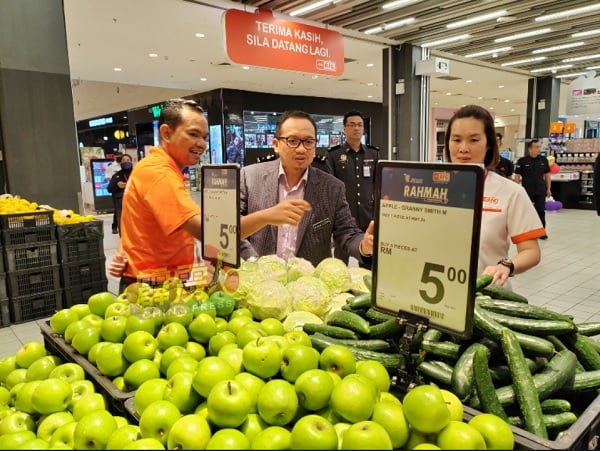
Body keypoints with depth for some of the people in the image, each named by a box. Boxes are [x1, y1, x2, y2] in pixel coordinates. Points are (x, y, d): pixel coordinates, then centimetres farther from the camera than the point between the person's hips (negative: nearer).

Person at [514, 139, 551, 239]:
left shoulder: (544, 160, 3)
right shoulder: (522, 161, -6)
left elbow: (547, 175, 10)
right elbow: (517, 176, -4)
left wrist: (548, 189, 8)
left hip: (540, 191, 2)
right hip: (527, 191, -2)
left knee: (541, 211, 3)